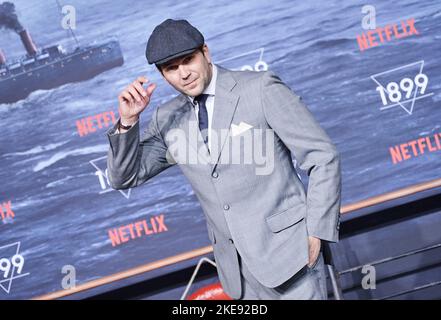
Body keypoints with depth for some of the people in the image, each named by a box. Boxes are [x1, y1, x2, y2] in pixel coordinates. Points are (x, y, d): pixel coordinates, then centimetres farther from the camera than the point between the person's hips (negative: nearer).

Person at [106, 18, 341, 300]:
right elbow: (125, 178, 11)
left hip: (287, 252, -5)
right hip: (237, 266, 5)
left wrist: (316, 234, -11)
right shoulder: (169, 119, 6)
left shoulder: (261, 89, -9)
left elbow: (323, 157, -8)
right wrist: (128, 120, -5)